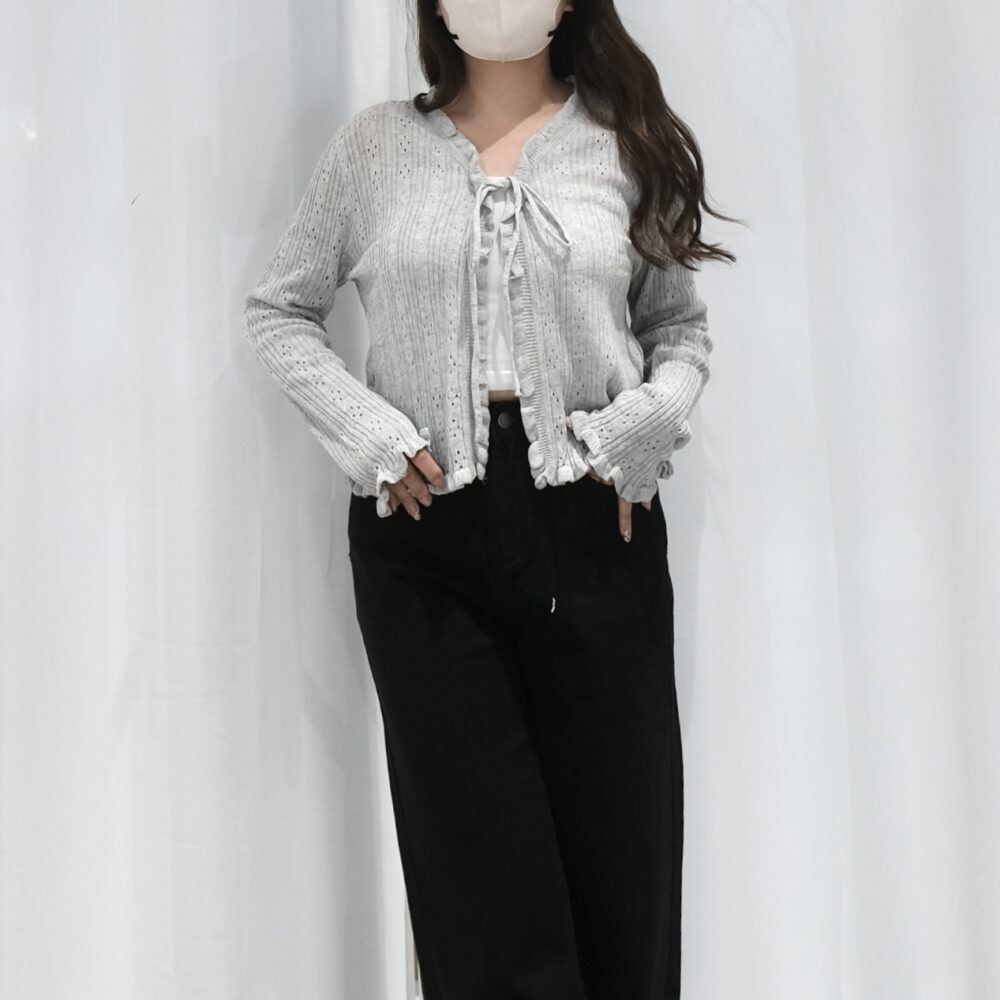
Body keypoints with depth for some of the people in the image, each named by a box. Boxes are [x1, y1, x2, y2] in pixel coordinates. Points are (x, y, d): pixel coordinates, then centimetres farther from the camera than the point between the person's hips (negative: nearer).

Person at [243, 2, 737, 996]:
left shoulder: (626, 141, 10)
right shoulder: (376, 142, 9)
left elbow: (680, 325, 15)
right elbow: (277, 309, 12)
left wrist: (641, 426, -5)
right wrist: (370, 434, -3)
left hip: (594, 524, 1)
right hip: (424, 528, 0)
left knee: (624, 851, 7)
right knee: (484, 885, 4)